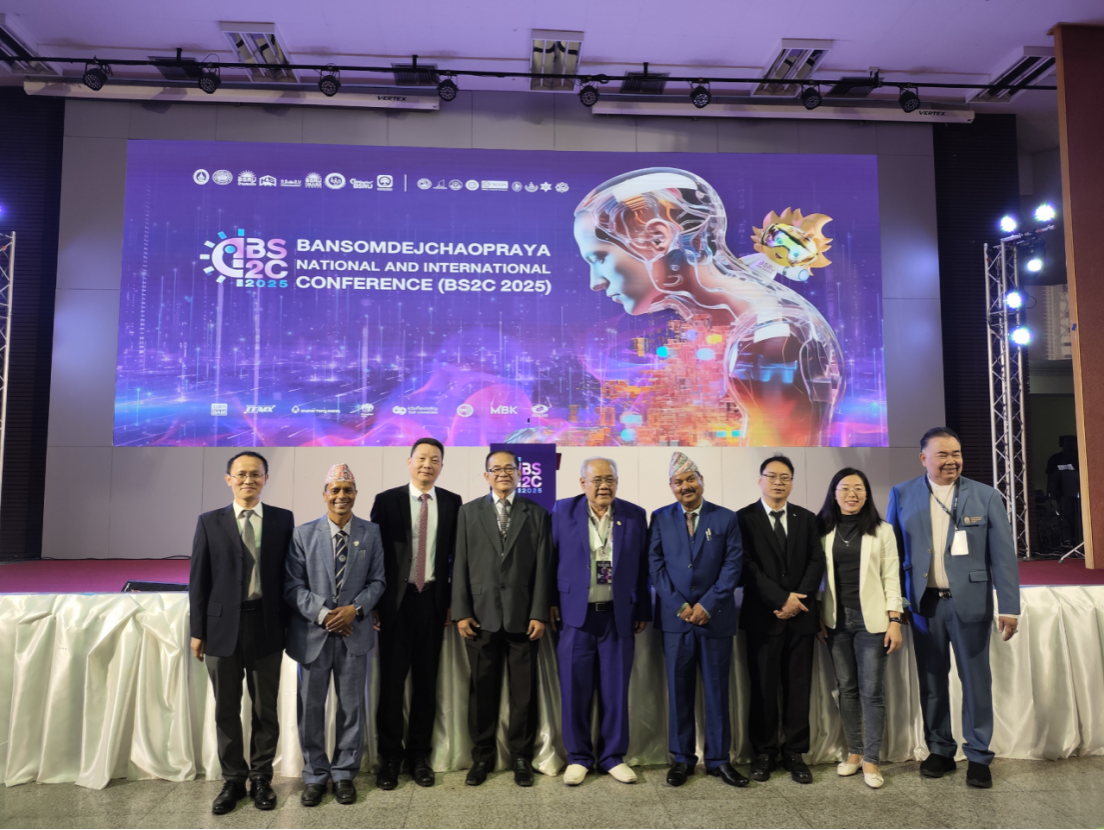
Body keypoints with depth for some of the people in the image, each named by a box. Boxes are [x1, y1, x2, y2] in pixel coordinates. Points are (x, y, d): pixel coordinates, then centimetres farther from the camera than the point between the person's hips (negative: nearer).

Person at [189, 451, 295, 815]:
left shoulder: (283, 520, 1)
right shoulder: (209, 522, 1)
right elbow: (198, 580, 2)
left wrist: (289, 622, 0)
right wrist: (198, 630, 0)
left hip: (266, 625, 0)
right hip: (223, 625, 0)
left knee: (265, 708, 11)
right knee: (226, 710, 12)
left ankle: (261, 777, 27)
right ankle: (233, 779, 28)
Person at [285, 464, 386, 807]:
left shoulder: (371, 533, 0)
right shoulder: (303, 534, -2)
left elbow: (377, 581, 2)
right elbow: (294, 585, -4)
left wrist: (355, 609, -14)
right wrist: (322, 614, -16)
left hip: (354, 633, 1)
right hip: (313, 633, 0)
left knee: (351, 707, 11)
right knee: (310, 707, 10)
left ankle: (344, 774, 28)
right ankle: (315, 775, 28)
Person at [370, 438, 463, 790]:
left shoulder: (452, 503, 5)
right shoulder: (386, 500, 0)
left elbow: (456, 554, 6)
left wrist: (453, 601, 2)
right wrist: (374, 602, -3)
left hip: (433, 600, 2)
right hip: (396, 601, -1)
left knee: (426, 680, 9)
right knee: (392, 680, 5)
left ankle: (419, 755, 23)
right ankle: (390, 757, 21)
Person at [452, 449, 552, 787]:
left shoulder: (536, 513, 6)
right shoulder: (469, 512, 7)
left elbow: (542, 567, 1)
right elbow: (461, 565, 4)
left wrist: (539, 613, -5)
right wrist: (461, 612, -3)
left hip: (522, 616, 0)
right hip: (481, 615, 1)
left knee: (524, 690, 6)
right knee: (482, 689, 8)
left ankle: (521, 756, 21)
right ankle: (482, 756, 24)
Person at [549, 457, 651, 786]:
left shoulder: (635, 516, 2)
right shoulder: (563, 511, 0)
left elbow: (642, 567, 5)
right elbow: (552, 559, 3)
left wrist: (643, 611, 5)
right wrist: (551, 602, -1)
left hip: (619, 616, 1)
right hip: (576, 614, -1)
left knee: (615, 692, 9)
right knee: (574, 691, 6)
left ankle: (613, 756, 26)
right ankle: (579, 757, 23)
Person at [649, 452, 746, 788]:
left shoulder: (726, 518, 2)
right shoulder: (660, 518, 5)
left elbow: (733, 565, -3)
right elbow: (656, 565, 0)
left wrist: (707, 604, -11)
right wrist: (680, 605, -9)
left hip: (716, 618, -1)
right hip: (674, 618, 1)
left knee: (717, 691, 8)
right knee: (679, 691, 8)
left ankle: (719, 759, 20)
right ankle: (682, 758, 20)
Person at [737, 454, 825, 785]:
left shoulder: (807, 519, 12)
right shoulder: (745, 518, 0)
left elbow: (817, 562, 4)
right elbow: (749, 567, -8)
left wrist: (798, 599, -10)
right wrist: (782, 599, -14)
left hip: (801, 615, 3)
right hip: (763, 616, -3)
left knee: (799, 687, 6)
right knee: (763, 687, 4)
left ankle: (795, 753, 18)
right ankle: (764, 753, 17)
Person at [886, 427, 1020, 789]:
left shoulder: (986, 496, -1)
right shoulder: (902, 495, 2)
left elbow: (1003, 555, -2)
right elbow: (893, 551, 5)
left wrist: (1009, 607, -6)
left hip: (970, 603, -1)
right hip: (924, 603, 1)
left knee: (976, 680, 7)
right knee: (931, 680, 11)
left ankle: (978, 756, 21)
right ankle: (939, 750, 25)